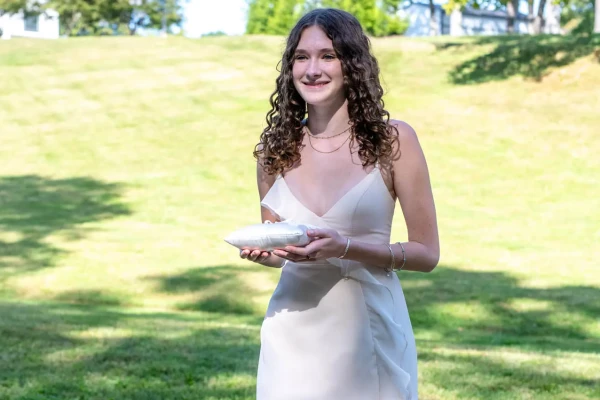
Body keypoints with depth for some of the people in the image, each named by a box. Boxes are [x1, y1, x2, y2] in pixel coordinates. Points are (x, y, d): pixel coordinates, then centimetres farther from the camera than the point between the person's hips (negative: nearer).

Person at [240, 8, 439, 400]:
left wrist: (346, 247, -20)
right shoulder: (275, 147, 2)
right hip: (294, 337, 2)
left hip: (369, 333, -2)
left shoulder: (393, 140, -8)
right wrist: (260, 251, -9)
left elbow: (427, 252, -6)